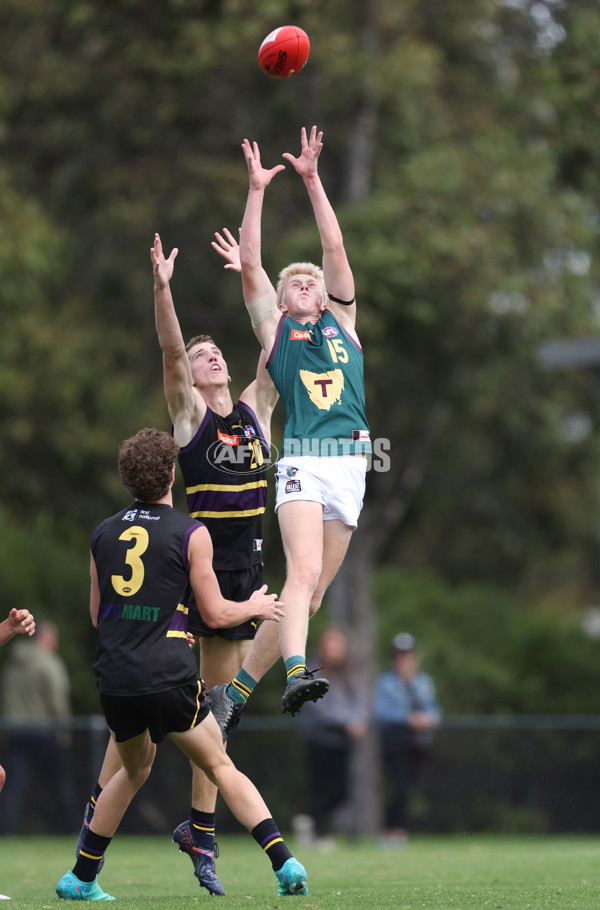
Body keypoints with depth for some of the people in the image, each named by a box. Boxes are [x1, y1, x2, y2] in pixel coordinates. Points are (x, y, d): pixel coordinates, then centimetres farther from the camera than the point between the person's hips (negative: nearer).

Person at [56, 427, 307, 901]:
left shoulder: (103, 533, 11)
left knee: (134, 771, 24)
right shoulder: (191, 533, -3)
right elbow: (215, 614, 0)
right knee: (221, 767, 6)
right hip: (169, 678, -4)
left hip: (114, 679, 4)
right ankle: (284, 861, -6)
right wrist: (255, 606, 19)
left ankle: (81, 878, 24)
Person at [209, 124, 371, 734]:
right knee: (303, 572, -25)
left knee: (312, 589, 1)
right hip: (304, 460, -3)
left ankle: (236, 689, 10)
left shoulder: (341, 322, 22)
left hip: (351, 464, 3)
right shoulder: (274, 329, 16)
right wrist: (257, 191, 4)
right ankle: (297, 672, -42)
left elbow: (335, 248, 15)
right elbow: (250, 264, 8)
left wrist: (312, 180, 11)